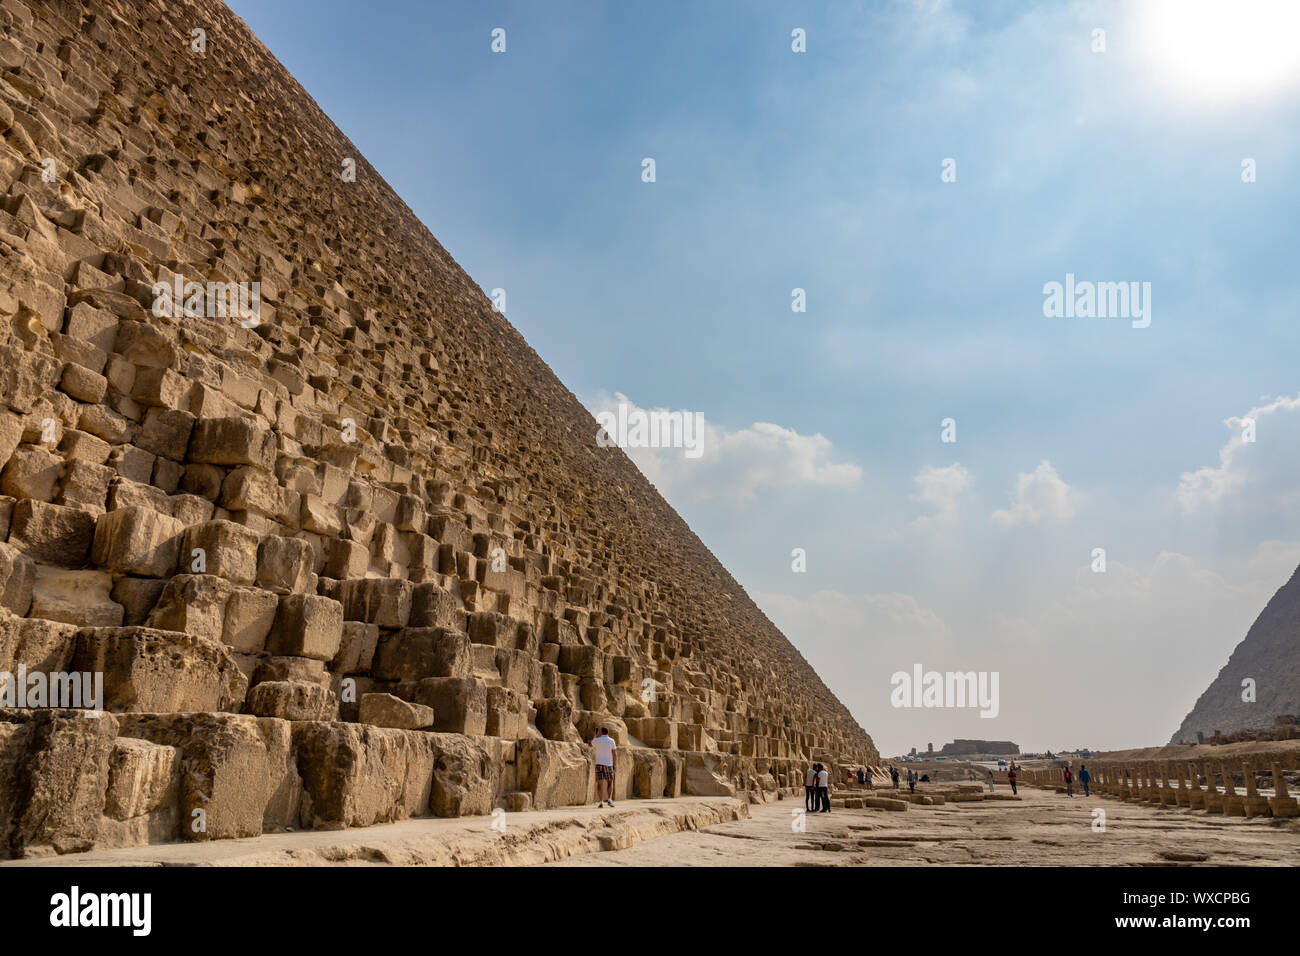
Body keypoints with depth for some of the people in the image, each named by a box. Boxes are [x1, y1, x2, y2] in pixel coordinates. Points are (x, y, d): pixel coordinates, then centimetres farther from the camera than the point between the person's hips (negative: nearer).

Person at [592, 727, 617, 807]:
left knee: (599, 783, 1)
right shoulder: (611, 741, -2)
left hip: (599, 764, 0)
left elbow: (590, 745, 26)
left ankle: (600, 802, -9)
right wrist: (616, 749, 18)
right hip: (608, 764, 0)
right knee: (610, 783, 11)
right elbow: (614, 754, -2)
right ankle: (609, 799, -6)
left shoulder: (596, 740, 2)